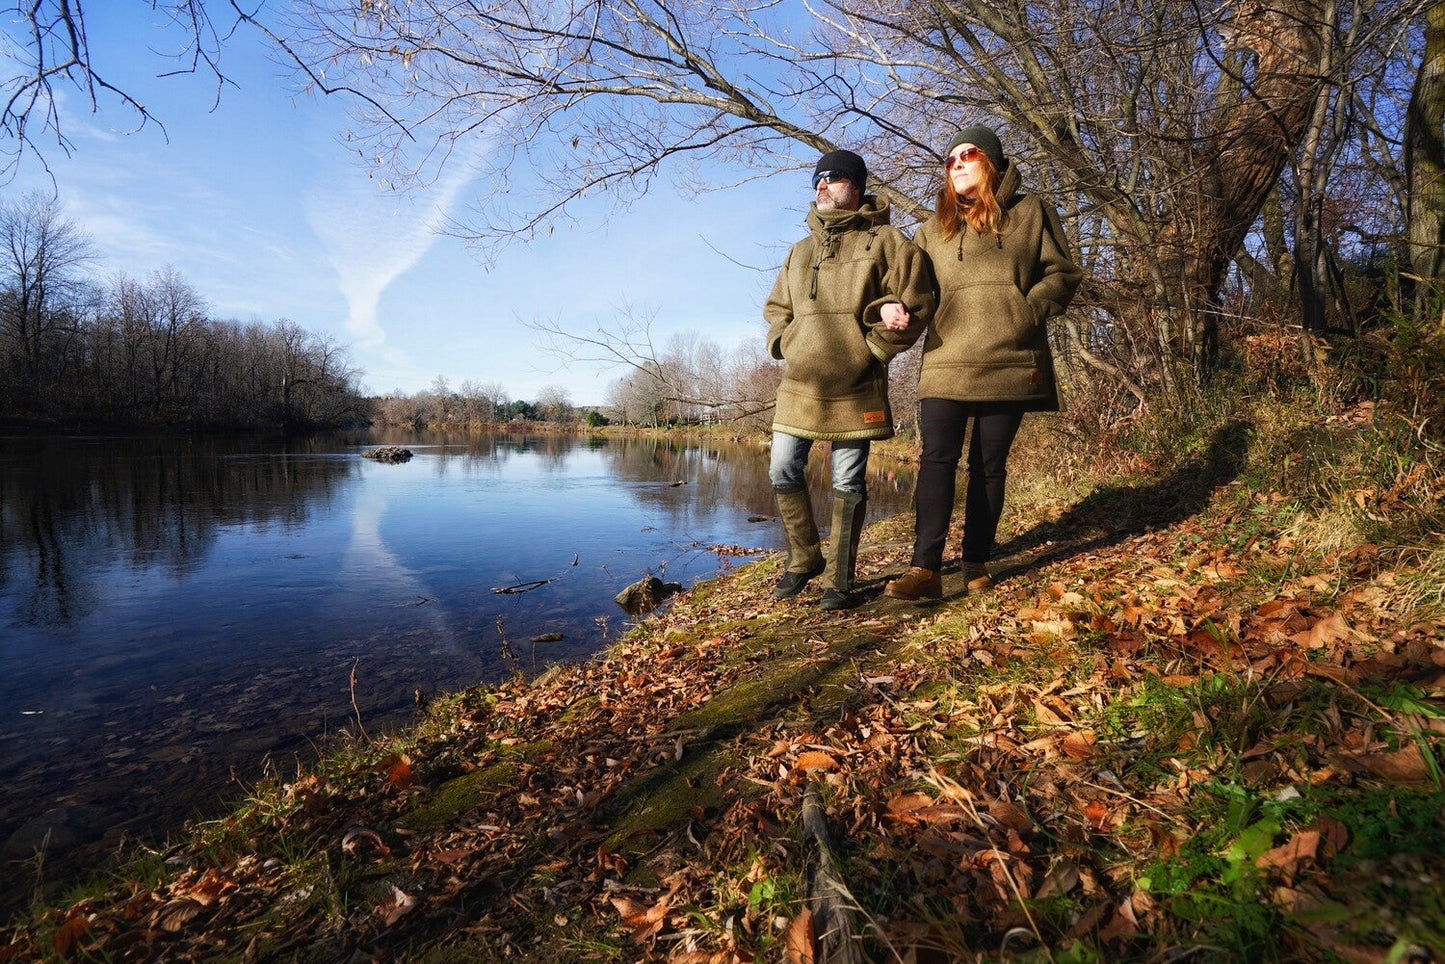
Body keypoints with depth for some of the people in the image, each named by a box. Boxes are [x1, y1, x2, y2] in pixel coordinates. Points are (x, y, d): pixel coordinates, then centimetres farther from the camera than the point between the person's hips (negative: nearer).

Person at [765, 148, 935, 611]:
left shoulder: (886, 242, 3)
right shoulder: (800, 250, 19)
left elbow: (914, 306, -4)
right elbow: (775, 308, 25)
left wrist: (871, 349, -11)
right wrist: (784, 344, 6)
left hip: (856, 389, -5)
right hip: (799, 386, 5)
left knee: (848, 485, 1)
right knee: (783, 474, 3)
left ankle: (838, 580, 14)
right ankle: (804, 560, 24)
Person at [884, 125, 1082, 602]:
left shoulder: (1031, 213, 12)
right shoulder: (933, 228, 18)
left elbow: (1062, 274, 10)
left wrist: (1028, 312, -7)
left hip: (1009, 361, -1)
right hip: (946, 362, 1)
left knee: (989, 464, 3)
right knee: (937, 460, -11)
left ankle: (977, 564, 12)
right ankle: (925, 568, -13)